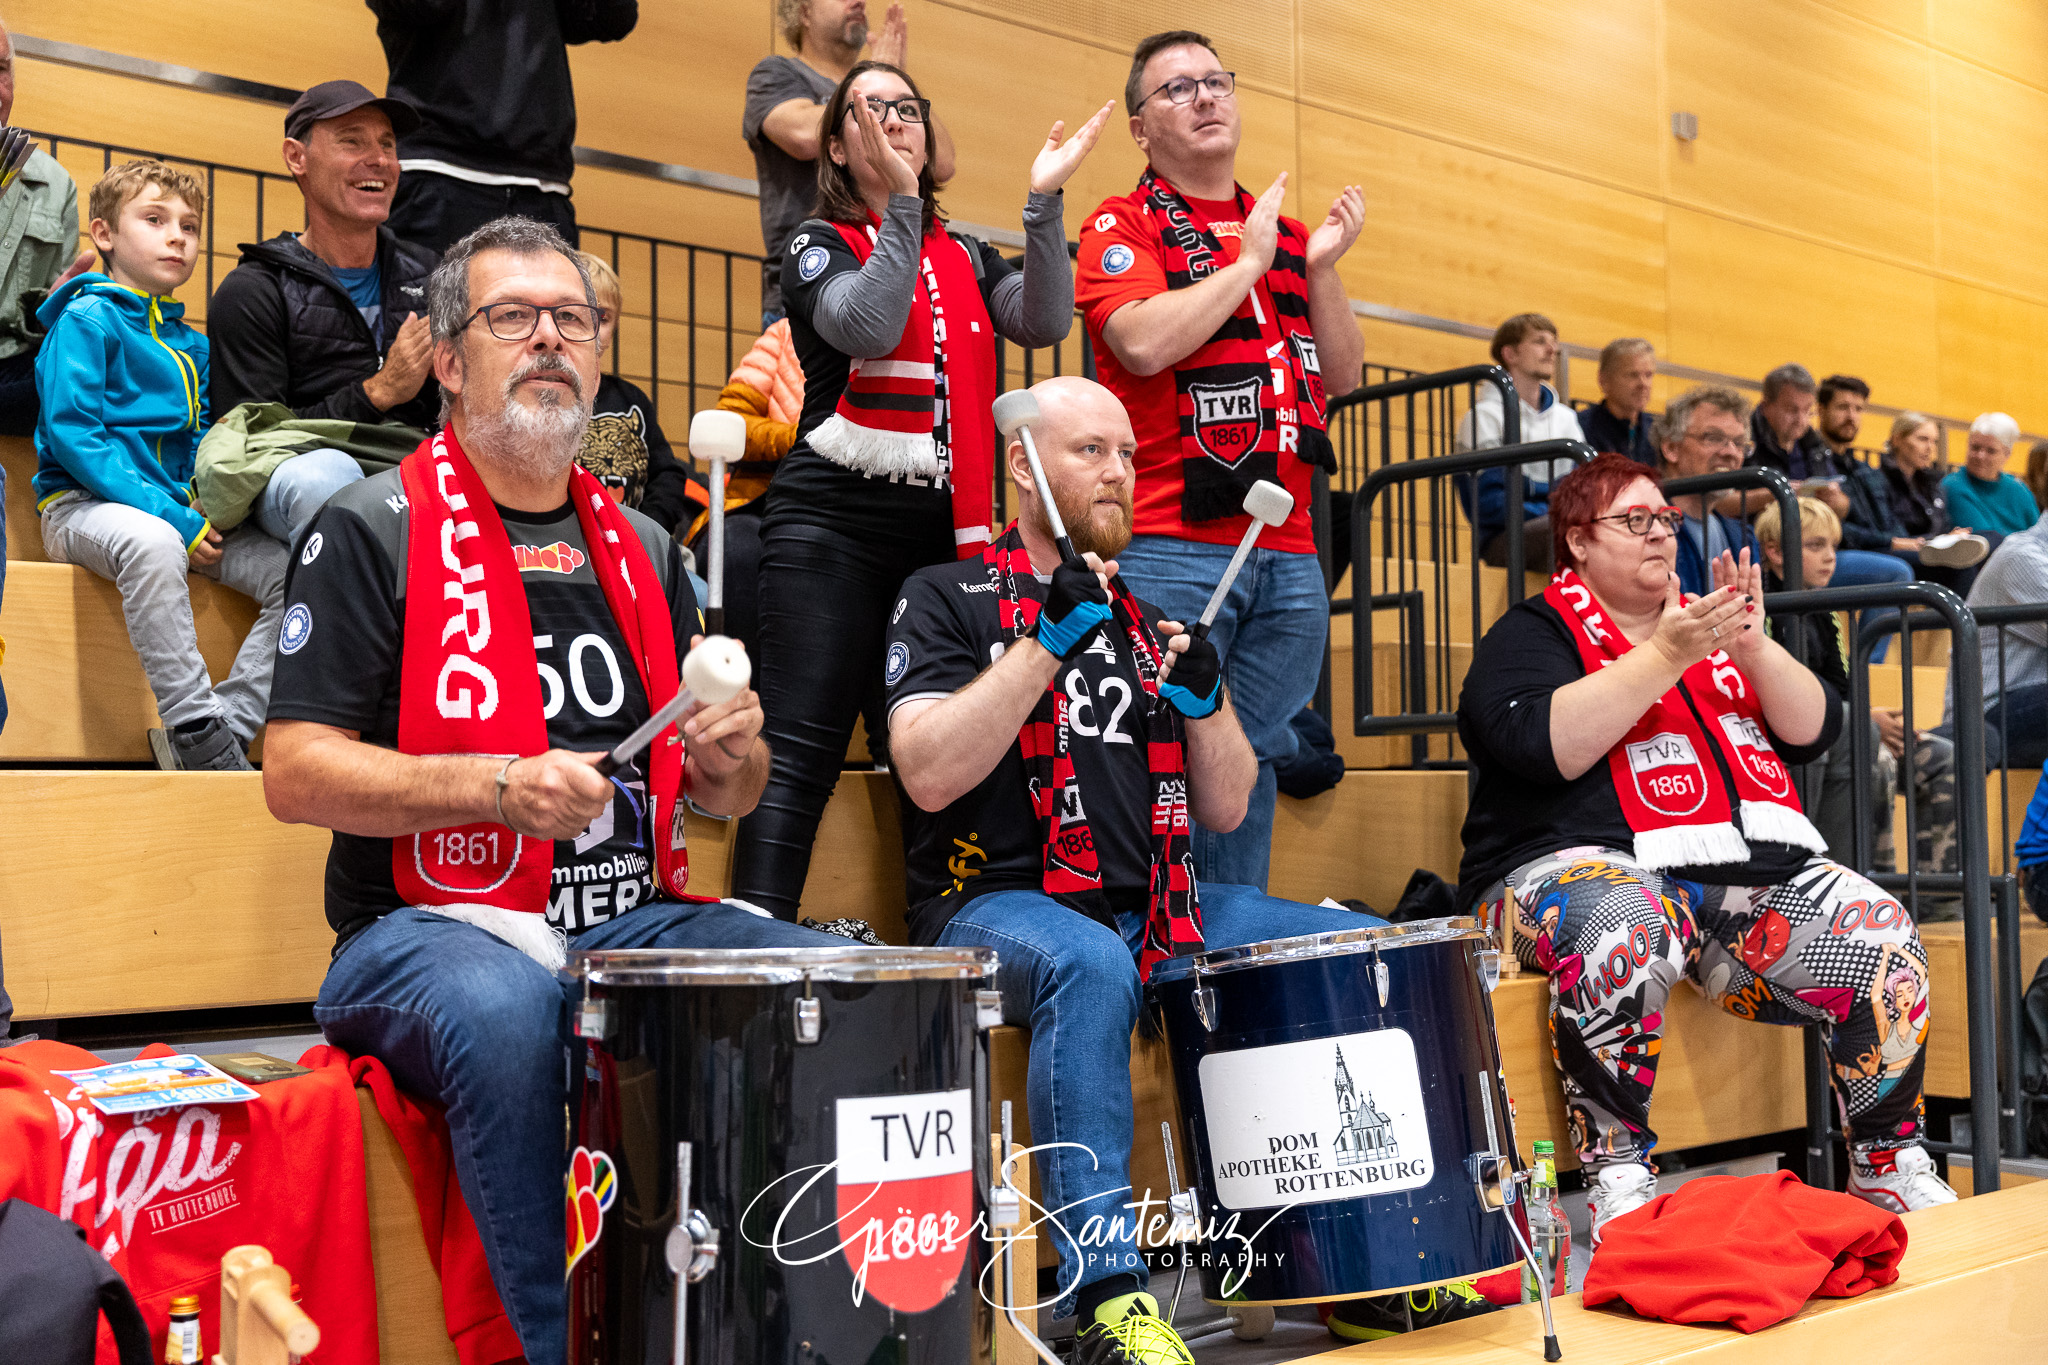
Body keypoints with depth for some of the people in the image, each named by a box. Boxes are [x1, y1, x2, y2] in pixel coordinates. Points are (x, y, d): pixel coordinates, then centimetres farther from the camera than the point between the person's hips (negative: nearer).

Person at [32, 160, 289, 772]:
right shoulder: (86, 320, -2)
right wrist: (173, 518, -19)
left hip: (180, 511, 7)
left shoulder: (190, 343, 19)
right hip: (82, 507, -6)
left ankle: (228, 725, -19)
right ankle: (196, 728, -34)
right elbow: (72, 435, -12)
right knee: (151, 541, -41)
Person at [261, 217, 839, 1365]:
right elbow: (296, 774, -7)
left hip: (634, 919, 5)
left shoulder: (643, 547, 17)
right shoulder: (375, 528, 0)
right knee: (510, 1010, -37)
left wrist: (731, 752, -5)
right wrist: (502, 786, -20)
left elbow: (730, 796, 19)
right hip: (432, 927, -5)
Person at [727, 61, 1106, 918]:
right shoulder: (821, 244, 6)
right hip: (832, 526, -4)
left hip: (944, 532, 5)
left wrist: (1044, 202, -8)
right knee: (801, 753, -11)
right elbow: (867, 326, -15)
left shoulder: (966, 259, 18)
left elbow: (1044, 322, -1)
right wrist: (901, 202, -17)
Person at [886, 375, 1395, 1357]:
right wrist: (1049, 642, -19)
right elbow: (928, 775, -15)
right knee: (1091, 964, -38)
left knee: (1370, 948, -5)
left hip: (1157, 908, 6)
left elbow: (1226, 810, 13)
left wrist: (1204, 696, -6)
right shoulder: (947, 598, 2)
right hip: (998, 907, -6)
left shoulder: (1156, 616, 19)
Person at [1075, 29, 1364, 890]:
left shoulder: (1285, 234, 20)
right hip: (1172, 547, -5)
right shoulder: (1123, 226, 4)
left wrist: (1321, 268, 2)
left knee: (1253, 757, 10)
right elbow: (1144, 342, -16)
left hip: (1288, 551, 6)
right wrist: (1249, 261, -6)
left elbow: (1343, 377, 16)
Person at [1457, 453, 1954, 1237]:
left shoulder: (1706, 620, 24)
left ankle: (1889, 1167, -1)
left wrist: (1753, 649, -4)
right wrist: (1666, 657, -16)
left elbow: (1815, 731, 14)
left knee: (1883, 939, -16)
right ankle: (1618, 1174, -28)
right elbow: (1545, 747, -14)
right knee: (1629, 930, -39)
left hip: (1752, 869, 6)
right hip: (1582, 864, -6)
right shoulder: (1533, 634, 6)